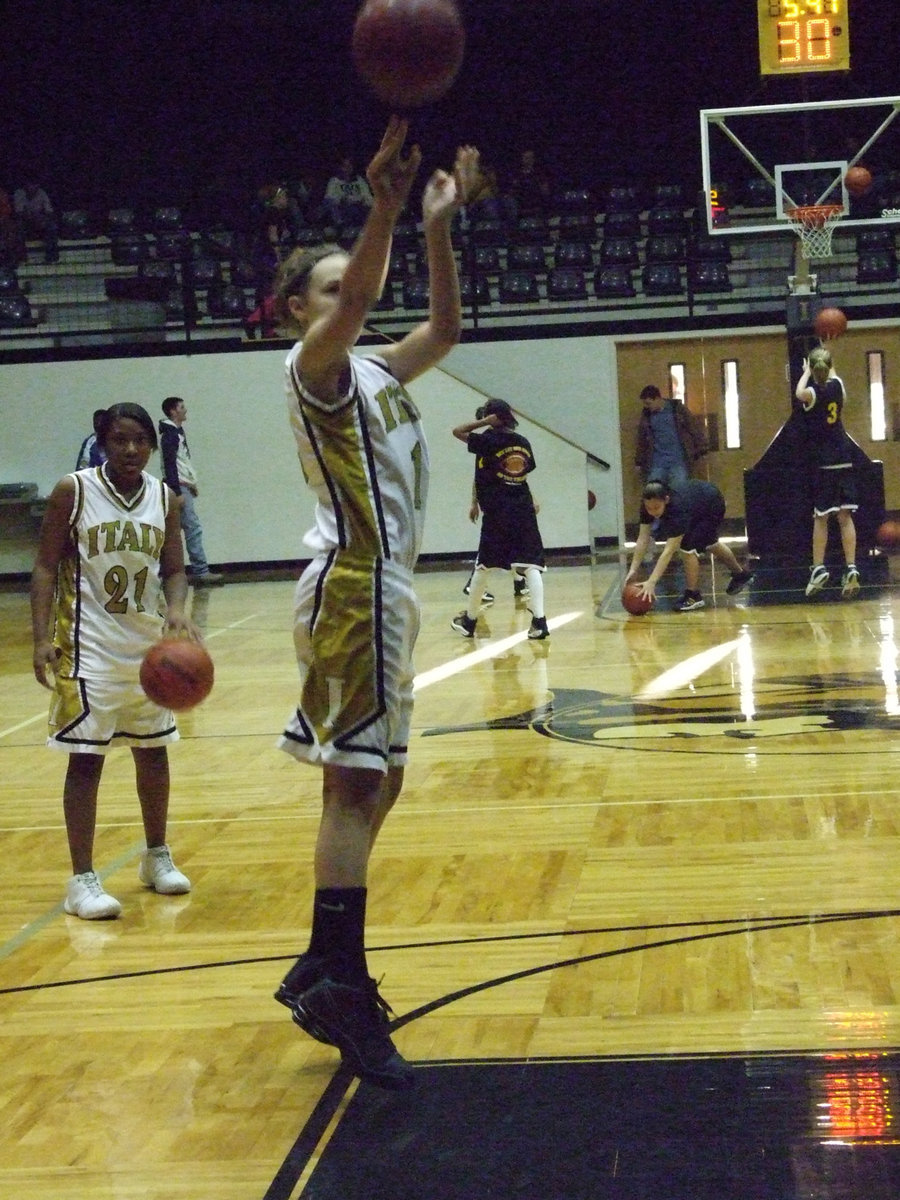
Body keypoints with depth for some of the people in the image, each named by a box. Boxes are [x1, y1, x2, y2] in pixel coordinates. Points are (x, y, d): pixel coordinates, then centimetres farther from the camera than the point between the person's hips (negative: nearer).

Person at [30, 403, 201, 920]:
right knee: (86, 756, -5)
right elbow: (47, 569, -8)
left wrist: (176, 610, -17)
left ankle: (157, 857, 32)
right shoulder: (73, 492, -9)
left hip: (150, 644, 5)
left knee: (154, 748, 14)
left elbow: (174, 570, 5)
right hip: (90, 647, -5)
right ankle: (83, 880, 0)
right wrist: (43, 639, -18)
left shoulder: (164, 499, 2)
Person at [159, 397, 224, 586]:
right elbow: (169, 464, -18)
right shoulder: (169, 433, -12)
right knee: (193, 529, -11)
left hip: (183, 486, 10)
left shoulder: (177, 432, 18)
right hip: (178, 487, -10)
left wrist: (191, 484, 19)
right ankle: (201, 572, -12)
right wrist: (178, 492, -22)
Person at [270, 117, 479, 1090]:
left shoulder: (371, 371, 20)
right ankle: (340, 984, -15)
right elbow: (357, 301, -27)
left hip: (377, 588, 10)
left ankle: (325, 973, 20)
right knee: (357, 782, -14)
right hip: (354, 586, -10)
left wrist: (436, 226, 12)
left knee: (370, 783, 13)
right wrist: (384, 206, -39)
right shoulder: (314, 364, -7)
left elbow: (444, 328, 19)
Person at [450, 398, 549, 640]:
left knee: (484, 566, 7)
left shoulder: (488, 440, -6)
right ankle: (539, 620, -18)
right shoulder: (523, 443, 9)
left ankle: (469, 620, 19)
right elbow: (527, 470, 14)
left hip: (497, 513, -3)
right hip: (524, 510, 3)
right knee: (531, 564, -4)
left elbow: (458, 431, 1)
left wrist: (485, 422, -2)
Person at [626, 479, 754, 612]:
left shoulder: (678, 508, -46)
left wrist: (652, 582, -55)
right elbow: (643, 539, -24)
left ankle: (693, 596, -4)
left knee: (688, 545, -22)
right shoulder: (649, 506, -29)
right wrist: (633, 570, -33)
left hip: (713, 504, -8)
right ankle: (740, 574, 54)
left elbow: (669, 551, -50)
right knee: (710, 544, 28)